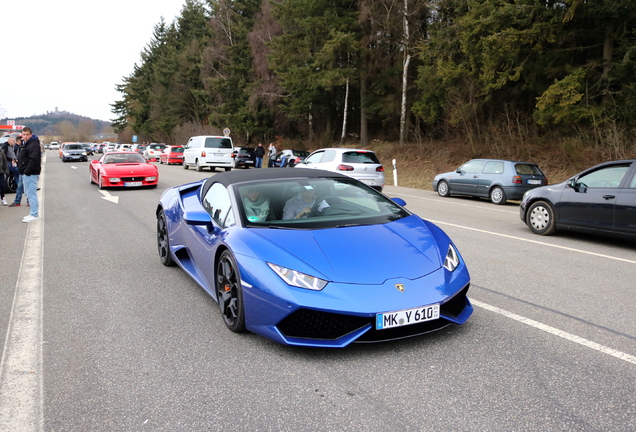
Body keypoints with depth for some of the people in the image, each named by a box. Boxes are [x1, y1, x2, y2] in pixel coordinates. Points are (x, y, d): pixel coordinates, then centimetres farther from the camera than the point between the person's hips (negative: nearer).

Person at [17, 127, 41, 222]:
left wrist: (27, 172, -22)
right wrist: (22, 171, 14)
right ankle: (34, 213, 21)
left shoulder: (33, 145, -15)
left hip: (30, 174, -11)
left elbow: (34, 160, -25)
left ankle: (34, 215, -6)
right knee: (29, 194, 15)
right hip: (25, 173, 11)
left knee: (31, 194, -9)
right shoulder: (24, 144, 17)